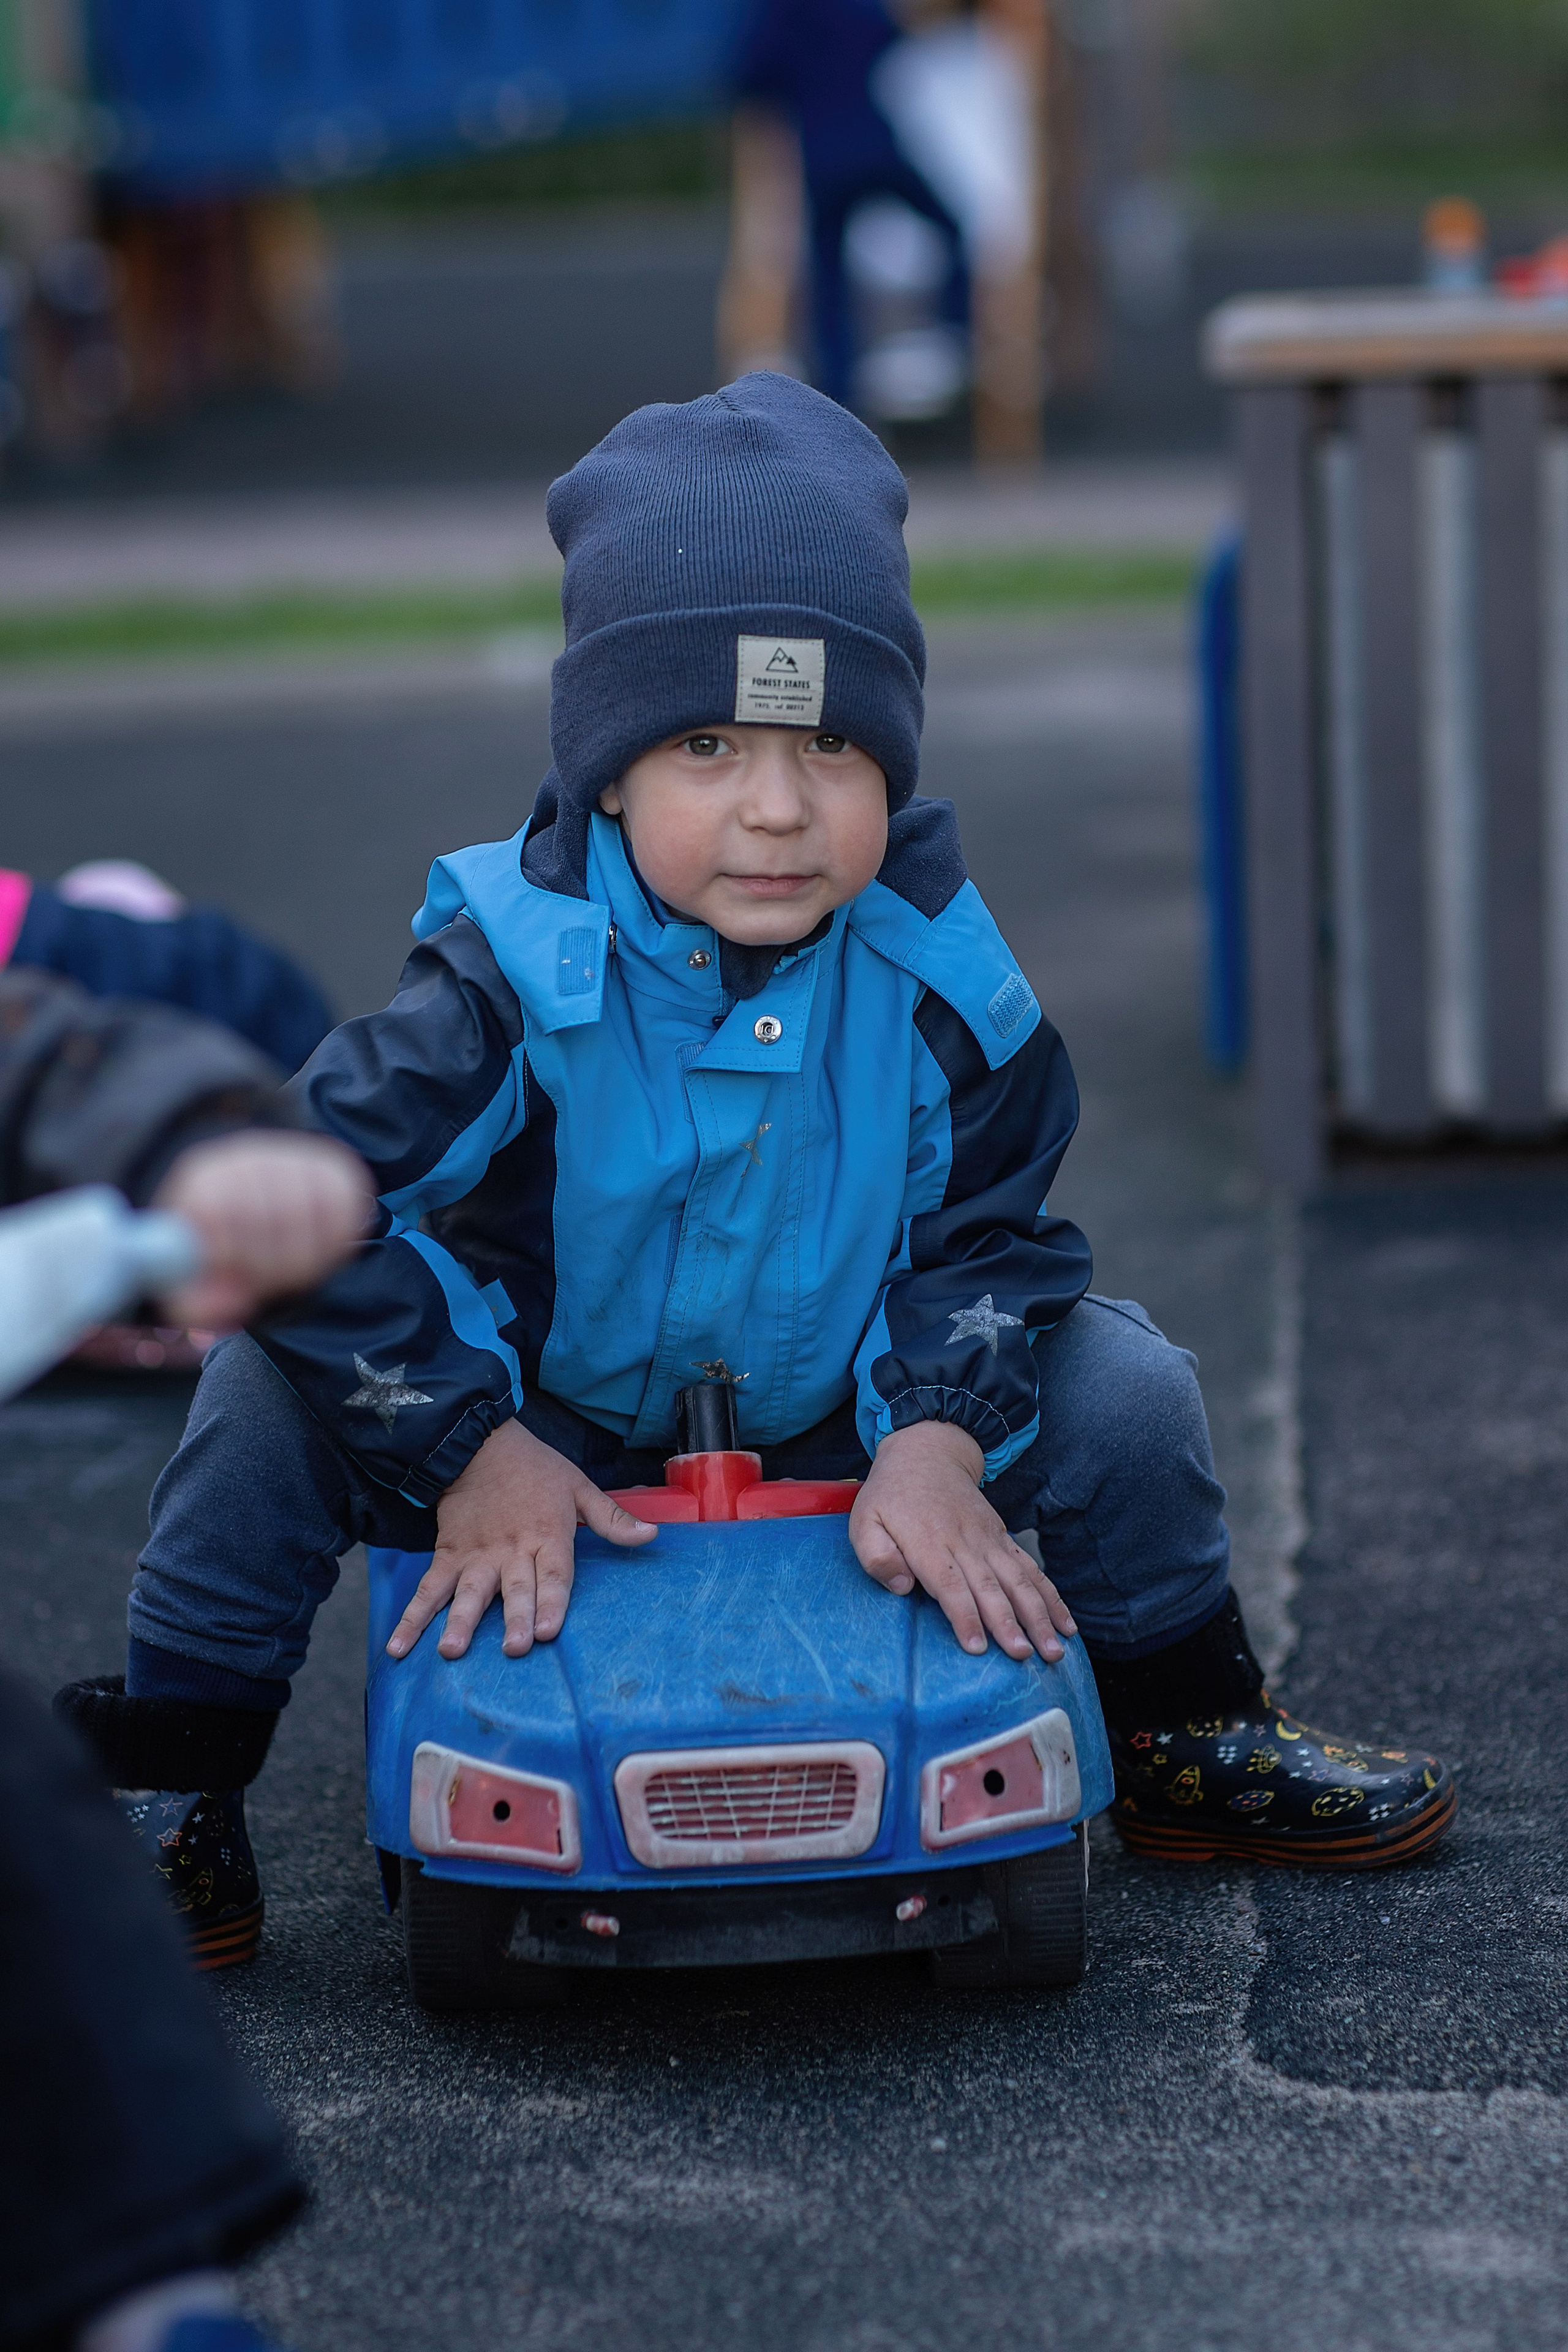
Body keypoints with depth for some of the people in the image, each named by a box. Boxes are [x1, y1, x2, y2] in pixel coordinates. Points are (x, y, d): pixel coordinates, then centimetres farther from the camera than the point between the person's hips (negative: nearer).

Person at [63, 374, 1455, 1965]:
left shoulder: (932, 972, -17)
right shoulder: (513, 972, -27)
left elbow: (995, 1226, -8)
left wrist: (939, 1435, -25)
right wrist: (469, 1448, -27)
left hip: (832, 1430, 2)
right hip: (546, 1431, -2)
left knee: (1121, 1383, -13)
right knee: (278, 1393, -25)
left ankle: (1188, 1741, 12)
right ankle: (165, 1784, -7)